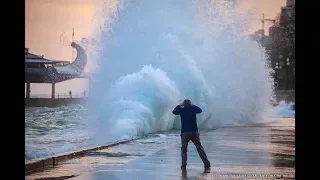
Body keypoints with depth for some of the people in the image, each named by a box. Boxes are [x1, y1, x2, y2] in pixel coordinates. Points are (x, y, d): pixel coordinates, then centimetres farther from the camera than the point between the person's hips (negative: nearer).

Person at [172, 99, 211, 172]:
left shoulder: (181, 109, 2)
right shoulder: (193, 108, 4)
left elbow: (174, 111, 17)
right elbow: (200, 110, 22)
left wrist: (180, 105, 21)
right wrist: (193, 105, 24)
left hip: (185, 132, 0)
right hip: (194, 132, 0)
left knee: (184, 148, 14)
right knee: (200, 148, 0)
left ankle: (183, 165, 0)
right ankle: (207, 165, -8)